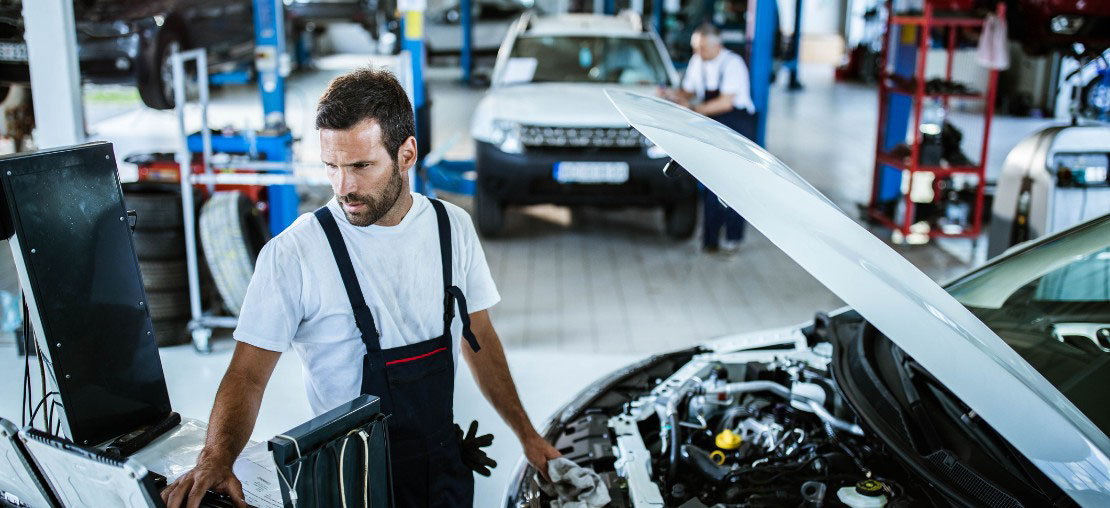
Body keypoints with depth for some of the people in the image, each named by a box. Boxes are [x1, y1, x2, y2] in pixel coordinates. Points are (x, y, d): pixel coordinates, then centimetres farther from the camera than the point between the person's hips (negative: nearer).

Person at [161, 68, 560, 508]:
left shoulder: (453, 227, -4)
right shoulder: (293, 254, -18)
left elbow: (479, 339, 6)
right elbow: (248, 373, -17)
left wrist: (526, 435, 9)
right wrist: (216, 458, -35)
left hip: (445, 464, 4)